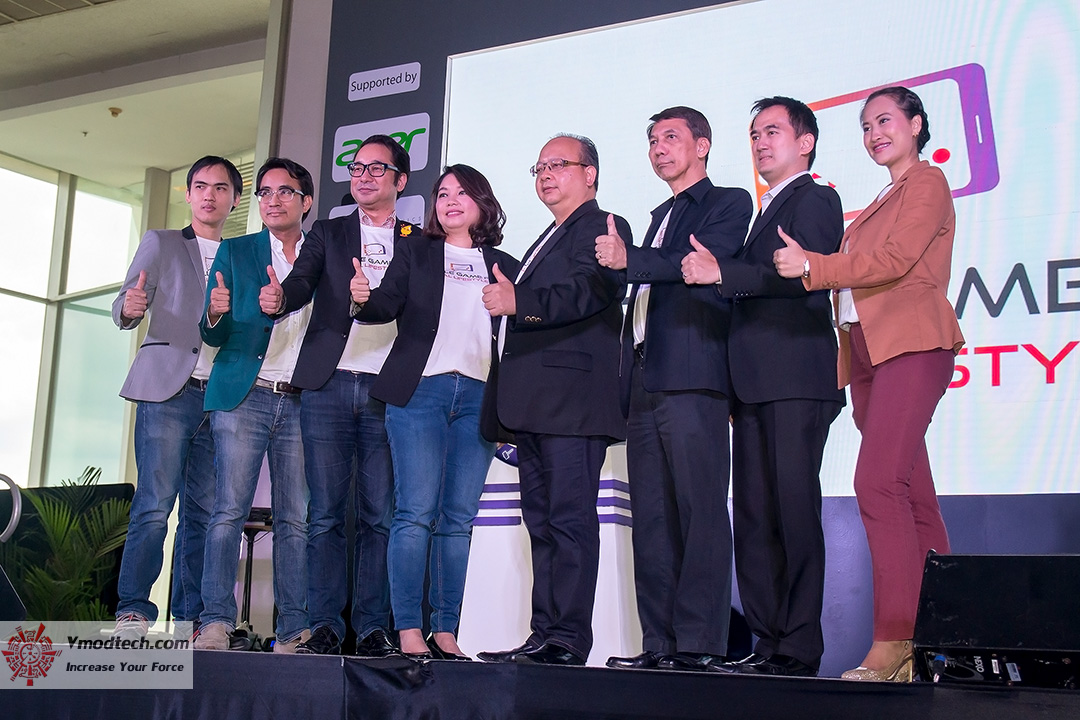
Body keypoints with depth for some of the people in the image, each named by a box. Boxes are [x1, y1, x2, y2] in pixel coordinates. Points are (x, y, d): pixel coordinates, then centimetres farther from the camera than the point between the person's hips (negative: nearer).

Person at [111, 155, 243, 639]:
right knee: (155, 505, -12)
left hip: (222, 396, 3)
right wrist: (130, 308, -22)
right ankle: (132, 613, -10)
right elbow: (124, 308, 4)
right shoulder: (160, 244, 13)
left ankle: (191, 618, 3)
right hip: (169, 391, -3)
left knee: (204, 510, 0)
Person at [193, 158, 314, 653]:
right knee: (230, 509, -9)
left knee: (296, 518, -2)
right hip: (244, 397, -1)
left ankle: (292, 631, 0)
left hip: (301, 402, 1)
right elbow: (213, 336, 7)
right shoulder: (235, 252, 12)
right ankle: (215, 624, -7)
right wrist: (215, 316, -15)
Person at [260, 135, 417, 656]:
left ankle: (373, 627, 4)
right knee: (326, 512, 0)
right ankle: (325, 625, 5)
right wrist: (279, 297, -23)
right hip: (328, 386, 1)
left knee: (380, 514, -1)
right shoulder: (327, 233, 16)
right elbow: (302, 282, -2)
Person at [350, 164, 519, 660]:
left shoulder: (503, 265, 18)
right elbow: (390, 304, 0)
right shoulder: (415, 252, 14)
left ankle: (445, 630, 5)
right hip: (420, 391, -2)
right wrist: (364, 300, -20)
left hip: (478, 396, 2)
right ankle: (408, 630, -7)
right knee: (416, 512, -9)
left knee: (459, 517, 1)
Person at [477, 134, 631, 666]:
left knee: (569, 519, -11)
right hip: (536, 404, 10)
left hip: (572, 399, -10)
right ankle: (543, 635, 12)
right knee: (542, 522, 9)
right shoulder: (549, 239, 29)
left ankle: (568, 640, -10)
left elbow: (587, 292, -18)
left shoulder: (602, 228, -1)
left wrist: (518, 302, -28)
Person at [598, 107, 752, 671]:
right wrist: (627, 380, 17)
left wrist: (628, 260, -12)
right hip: (645, 384, 8)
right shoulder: (662, 215, 29)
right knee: (650, 518, 4)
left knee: (699, 512, -11)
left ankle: (699, 642, -11)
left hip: (692, 378, -8)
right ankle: (659, 643, 7)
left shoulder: (728, 203, 5)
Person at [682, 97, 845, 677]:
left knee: (793, 512, -10)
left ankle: (799, 650, -8)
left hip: (795, 383, -9)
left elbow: (805, 276, -16)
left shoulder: (814, 200, 1)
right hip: (753, 387, 9)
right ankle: (767, 643, 8)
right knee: (753, 518, 5)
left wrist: (722, 272, -19)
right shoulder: (764, 211, 28)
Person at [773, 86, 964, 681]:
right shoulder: (883, 202, 27)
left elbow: (895, 260, -13)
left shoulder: (927, 184, 1)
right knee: (912, 497, 5)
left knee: (878, 481, -20)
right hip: (868, 352, 9)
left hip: (911, 347, -9)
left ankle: (893, 642, -21)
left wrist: (812, 266, -17)